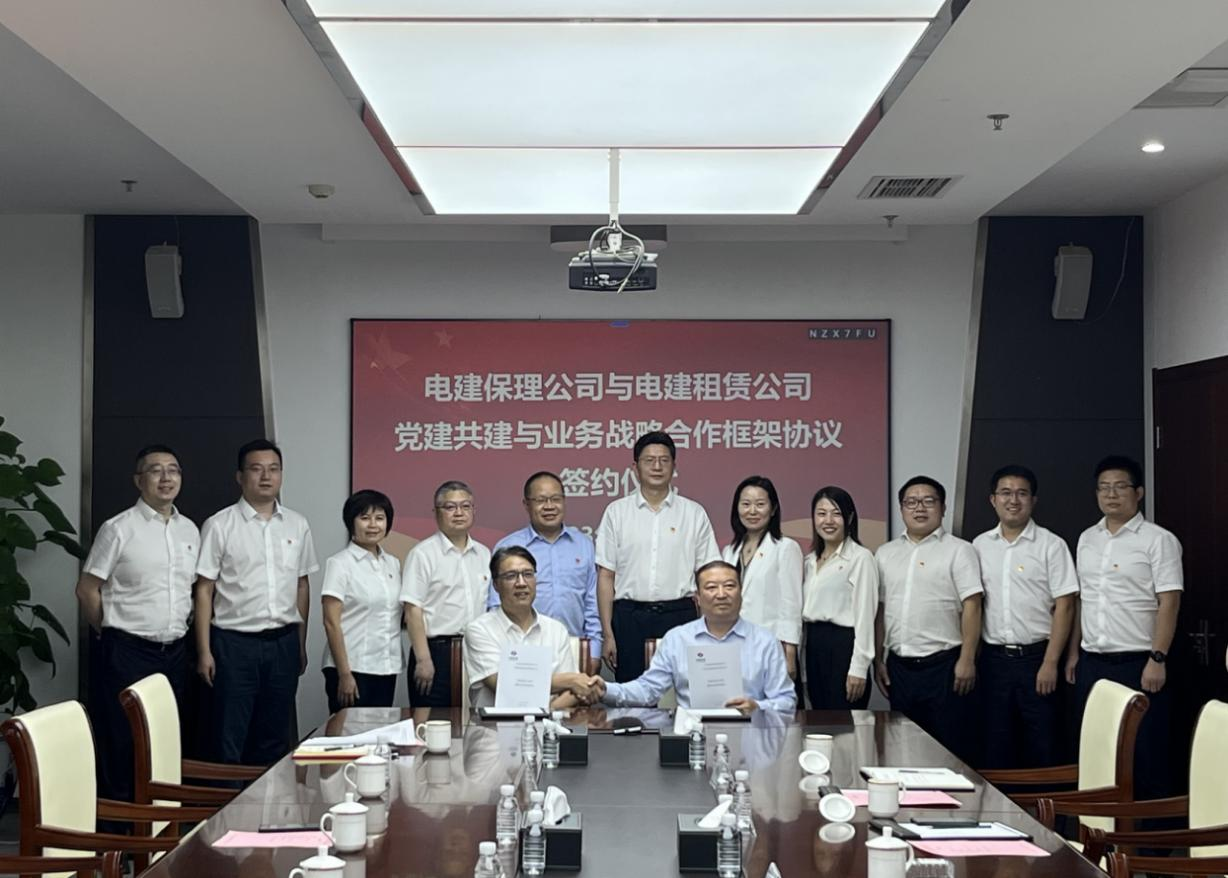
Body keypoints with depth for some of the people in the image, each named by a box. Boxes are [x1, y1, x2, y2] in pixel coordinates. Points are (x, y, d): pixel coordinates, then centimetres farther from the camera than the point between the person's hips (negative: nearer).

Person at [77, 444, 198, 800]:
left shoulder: (189, 531, 11)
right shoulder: (118, 529, -6)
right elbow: (87, 590, -3)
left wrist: (179, 630, 12)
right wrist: (112, 635, 3)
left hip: (174, 651, 5)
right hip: (128, 652, -5)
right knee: (123, 744, -1)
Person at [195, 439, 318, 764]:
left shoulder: (297, 526, 8)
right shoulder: (219, 526, -4)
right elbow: (204, 591, -4)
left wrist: (301, 644, 12)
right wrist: (204, 651, -9)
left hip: (283, 643, 4)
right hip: (235, 642, -4)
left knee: (275, 738, 11)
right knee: (230, 740, 1)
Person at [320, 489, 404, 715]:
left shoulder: (392, 563, 11)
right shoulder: (340, 564, -6)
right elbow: (331, 622, -10)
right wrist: (344, 674, -14)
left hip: (387, 669, 5)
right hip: (353, 669, -5)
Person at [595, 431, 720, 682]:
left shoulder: (694, 514, 6)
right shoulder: (617, 512, 6)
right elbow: (606, 576, 5)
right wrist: (607, 634, 0)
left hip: (679, 615, 0)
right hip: (630, 617, 0)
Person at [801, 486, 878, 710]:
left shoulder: (860, 557, -7)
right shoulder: (811, 560, 15)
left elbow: (865, 615, -10)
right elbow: (806, 610, 15)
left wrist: (859, 668, -14)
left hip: (843, 645, -7)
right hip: (814, 646, 7)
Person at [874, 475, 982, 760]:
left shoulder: (959, 550, -2)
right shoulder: (885, 553, 12)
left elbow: (971, 607, -8)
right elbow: (880, 610, 14)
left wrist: (966, 661, -14)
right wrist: (878, 660, 10)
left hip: (943, 664, -4)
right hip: (899, 665, 5)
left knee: (951, 749, -2)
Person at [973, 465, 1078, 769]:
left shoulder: (1051, 545, -2)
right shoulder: (980, 545, 8)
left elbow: (1064, 607, -6)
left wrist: (1050, 663, -12)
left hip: (1036, 656, -3)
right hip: (993, 658, 3)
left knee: (1041, 748, 1)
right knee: (996, 745, 8)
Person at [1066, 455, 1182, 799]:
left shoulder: (1158, 540, -5)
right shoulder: (1087, 539, 12)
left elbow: (1169, 602, -10)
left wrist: (1158, 659, -17)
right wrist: (1073, 652, 12)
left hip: (1138, 664, -5)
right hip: (1092, 663, 6)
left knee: (1144, 754, -1)